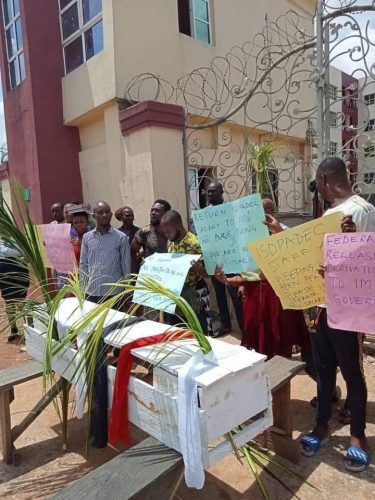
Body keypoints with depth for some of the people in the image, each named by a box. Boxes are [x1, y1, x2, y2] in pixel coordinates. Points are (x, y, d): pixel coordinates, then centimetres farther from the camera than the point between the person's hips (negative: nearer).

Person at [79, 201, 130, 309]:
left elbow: (126, 265, -1)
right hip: (91, 292, 3)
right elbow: (83, 264, 9)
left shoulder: (121, 237, -4)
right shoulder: (86, 237, 4)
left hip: (113, 292, -2)